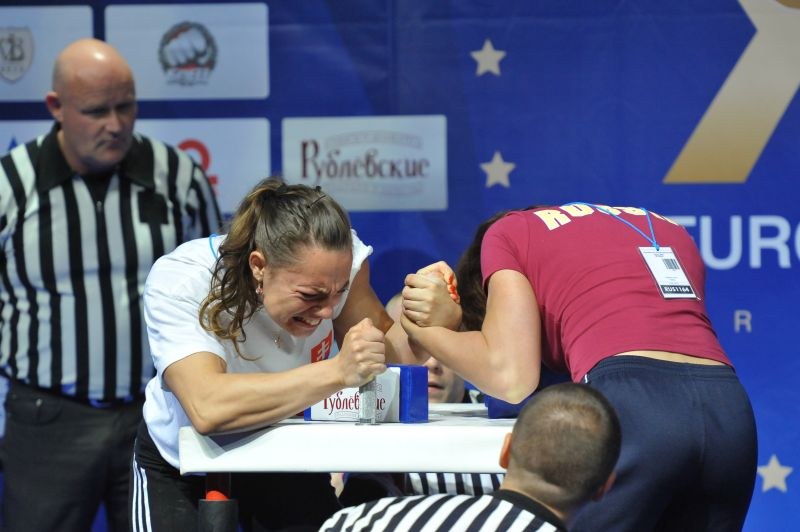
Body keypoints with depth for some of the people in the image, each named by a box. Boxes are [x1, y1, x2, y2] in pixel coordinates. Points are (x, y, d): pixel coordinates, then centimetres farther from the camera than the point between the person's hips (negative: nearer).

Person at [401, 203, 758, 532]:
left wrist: (428, 330, 23)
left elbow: (511, 378, 6)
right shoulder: (669, 229, 34)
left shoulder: (508, 234, 18)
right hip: (729, 407, 6)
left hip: (632, 407, -6)